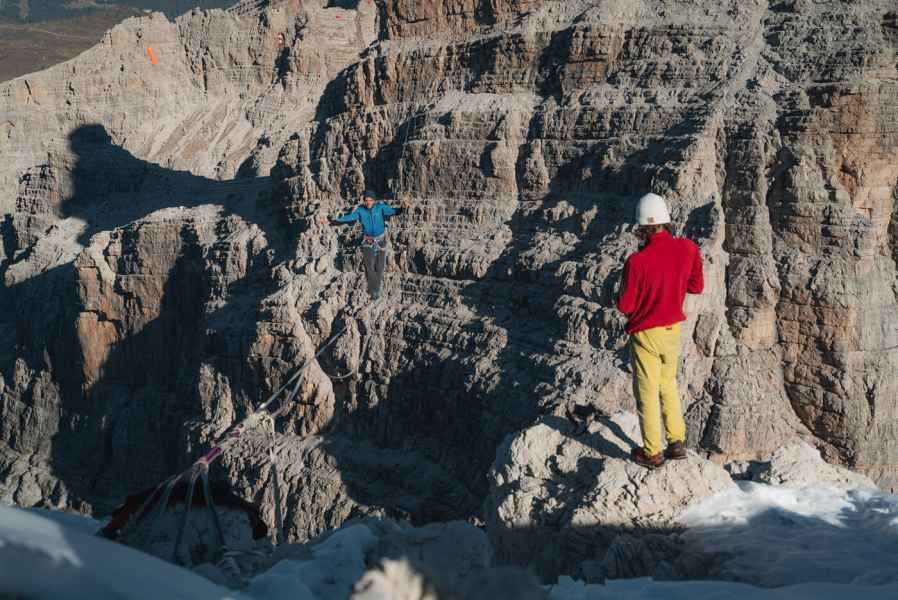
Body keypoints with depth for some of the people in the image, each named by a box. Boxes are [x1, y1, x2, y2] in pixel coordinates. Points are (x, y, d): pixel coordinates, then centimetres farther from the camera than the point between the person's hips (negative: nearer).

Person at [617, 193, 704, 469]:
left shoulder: (637, 261, -26)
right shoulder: (688, 249, -12)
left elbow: (624, 305, -17)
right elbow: (696, 286, 3)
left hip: (645, 333, -5)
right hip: (673, 329, 5)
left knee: (647, 392, 9)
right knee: (668, 384, 24)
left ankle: (652, 453, 19)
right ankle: (677, 442, 27)